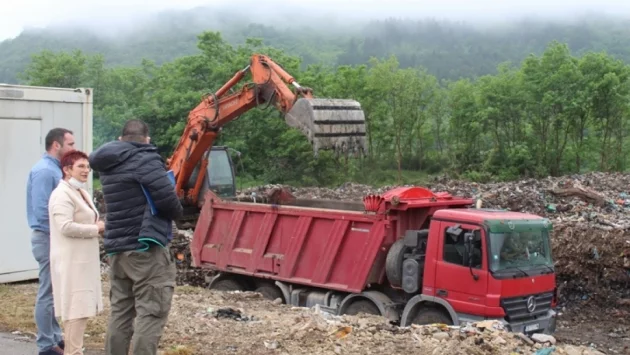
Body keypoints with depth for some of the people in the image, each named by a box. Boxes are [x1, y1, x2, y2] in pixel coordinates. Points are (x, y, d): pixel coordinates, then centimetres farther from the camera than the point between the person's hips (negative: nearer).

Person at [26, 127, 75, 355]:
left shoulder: (55, 169, 14)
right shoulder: (44, 171, -16)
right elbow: (42, 211, -22)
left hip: (57, 238, 10)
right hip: (49, 238, -10)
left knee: (55, 293, 15)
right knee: (47, 294, -4)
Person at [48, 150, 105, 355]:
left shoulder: (81, 192, 17)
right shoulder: (62, 194, -15)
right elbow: (66, 227, -26)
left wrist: (98, 226, 7)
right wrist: (96, 229, -16)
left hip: (84, 260, 10)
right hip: (72, 262, -10)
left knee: (83, 307, 13)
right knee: (76, 308, -9)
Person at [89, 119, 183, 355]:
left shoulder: (109, 165, 14)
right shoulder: (145, 159, -11)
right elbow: (166, 198, -17)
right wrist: (178, 212, 4)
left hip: (117, 249, 8)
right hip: (145, 247, -8)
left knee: (120, 312, 13)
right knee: (151, 313, -5)